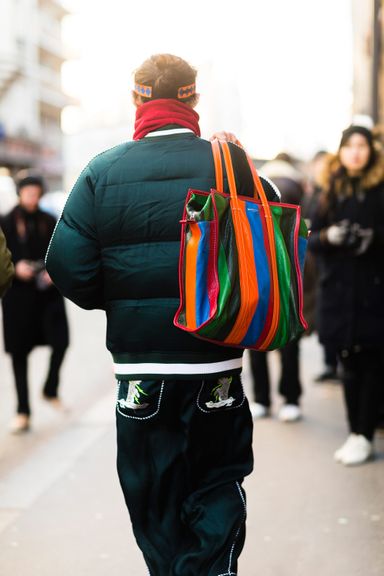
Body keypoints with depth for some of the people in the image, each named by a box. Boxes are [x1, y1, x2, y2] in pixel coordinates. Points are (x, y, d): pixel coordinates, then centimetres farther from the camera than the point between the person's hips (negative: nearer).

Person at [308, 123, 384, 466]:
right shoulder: (331, 191, 11)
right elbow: (312, 238, 9)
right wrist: (328, 236, -11)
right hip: (338, 287, 3)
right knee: (349, 363, 8)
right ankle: (356, 430, 17)